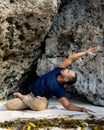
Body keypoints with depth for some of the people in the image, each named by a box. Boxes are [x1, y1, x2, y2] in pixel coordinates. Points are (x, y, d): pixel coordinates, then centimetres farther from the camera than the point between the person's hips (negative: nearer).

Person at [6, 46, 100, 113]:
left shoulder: (59, 89, -25)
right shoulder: (57, 71, -12)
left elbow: (68, 105, -30)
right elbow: (71, 59, -14)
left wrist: (81, 109, -48)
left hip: (41, 99, -5)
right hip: (31, 95, 5)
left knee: (40, 105, -45)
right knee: (9, 105, -11)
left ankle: (23, 98, -13)